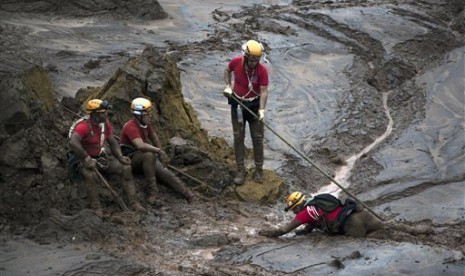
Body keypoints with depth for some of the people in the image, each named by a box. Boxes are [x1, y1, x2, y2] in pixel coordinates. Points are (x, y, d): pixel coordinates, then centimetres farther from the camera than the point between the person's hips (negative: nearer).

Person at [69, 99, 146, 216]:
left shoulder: (106, 123, -1)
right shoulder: (84, 126, -25)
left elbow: (113, 142, 7)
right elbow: (73, 143, -39)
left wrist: (120, 157, -9)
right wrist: (87, 159, -35)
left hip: (102, 156, 7)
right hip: (85, 159, -7)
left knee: (125, 168, -10)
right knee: (92, 175, -38)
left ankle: (134, 203, -7)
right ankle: (97, 209, -29)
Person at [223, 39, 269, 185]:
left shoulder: (262, 70, -21)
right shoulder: (236, 62, -15)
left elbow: (264, 91, -22)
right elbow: (227, 70, 8)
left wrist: (261, 109, -31)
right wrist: (228, 86, -3)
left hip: (254, 105, -2)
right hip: (237, 104, 2)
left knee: (257, 137, 6)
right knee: (238, 137, 6)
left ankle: (259, 169, 19)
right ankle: (241, 170, 13)